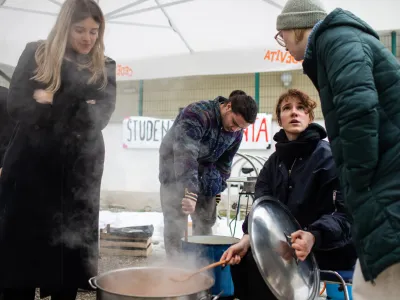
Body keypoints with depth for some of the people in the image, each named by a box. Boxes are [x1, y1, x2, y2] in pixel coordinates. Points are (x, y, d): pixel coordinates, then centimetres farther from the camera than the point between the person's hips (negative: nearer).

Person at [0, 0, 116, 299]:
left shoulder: (105, 68, 8)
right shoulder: (35, 53, 5)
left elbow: (99, 117, -6)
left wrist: (52, 101, -13)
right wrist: (75, 109, -14)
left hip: (80, 172, 1)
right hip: (32, 167, -1)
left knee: (70, 249, 6)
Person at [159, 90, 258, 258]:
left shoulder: (236, 132, -8)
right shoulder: (196, 114, -31)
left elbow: (224, 163, 7)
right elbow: (185, 154, -42)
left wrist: (218, 186, 2)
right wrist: (190, 192, -49)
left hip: (204, 176, 6)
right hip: (175, 172, -6)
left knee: (206, 222, 7)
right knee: (175, 222, -8)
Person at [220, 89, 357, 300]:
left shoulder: (329, 156, -12)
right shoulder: (275, 160, 8)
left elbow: (345, 212, -20)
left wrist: (313, 236, -38)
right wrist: (247, 238, -18)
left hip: (327, 249, -6)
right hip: (287, 243, 6)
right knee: (242, 258, -9)